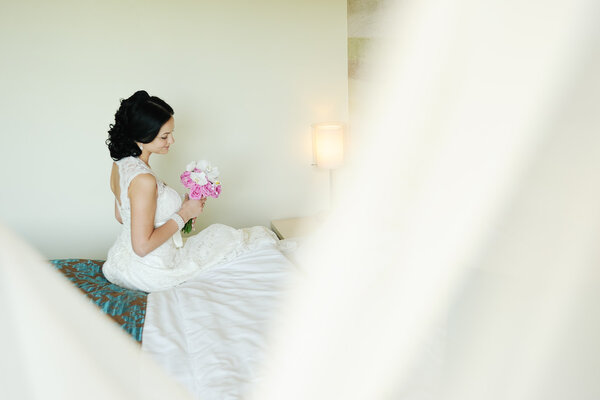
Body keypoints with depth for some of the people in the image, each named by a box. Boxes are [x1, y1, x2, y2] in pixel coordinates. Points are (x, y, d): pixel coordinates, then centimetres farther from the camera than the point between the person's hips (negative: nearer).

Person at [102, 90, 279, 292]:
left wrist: (180, 210, 7)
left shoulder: (120, 165, -1)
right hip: (150, 274, -9)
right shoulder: (143, 179, -30)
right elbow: (142, 246, -28)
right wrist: (184, 214, -18)